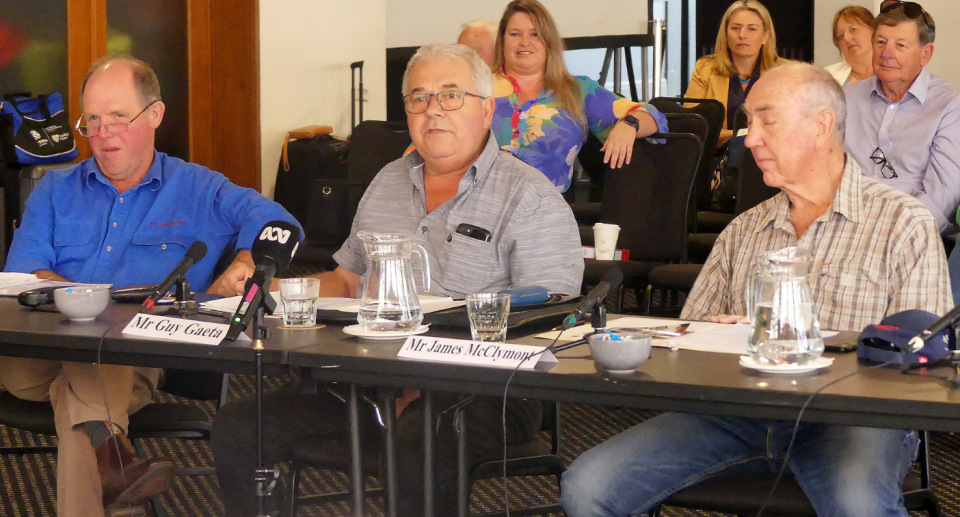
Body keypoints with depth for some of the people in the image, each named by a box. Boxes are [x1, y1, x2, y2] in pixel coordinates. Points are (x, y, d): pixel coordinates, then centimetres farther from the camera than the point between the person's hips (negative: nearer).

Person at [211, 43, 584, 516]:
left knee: (418, 447, -40)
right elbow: (347, 280, 29)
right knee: (235, 427, -11)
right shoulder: (386, 184, 20)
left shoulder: (530, 198, -3)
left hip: (479, 391, -6)